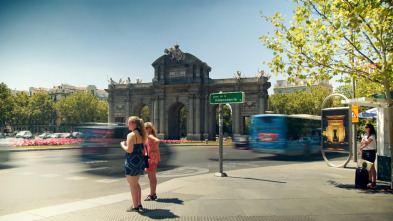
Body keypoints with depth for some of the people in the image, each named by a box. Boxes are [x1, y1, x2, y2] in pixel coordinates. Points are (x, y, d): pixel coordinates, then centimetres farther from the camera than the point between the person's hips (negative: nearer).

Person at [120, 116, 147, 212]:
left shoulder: (131, 135, -16)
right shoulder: (141, 135, 10)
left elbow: (129, 150, -22)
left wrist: (122, 145, -4)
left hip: (132, 161, -9)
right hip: (140, 160, 9)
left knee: (132, 185, 3)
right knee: (136, 184, 20)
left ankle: (135, 206, 10)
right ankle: (139, 204, 26)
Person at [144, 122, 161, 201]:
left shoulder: (150, 136, -16)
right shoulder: (152, 136, 14)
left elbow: (157, 141, -34)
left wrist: (154, 148, -22)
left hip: (151, 157, -10)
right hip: (153, 157, 10)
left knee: (151, 176, -4)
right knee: (153, 176, 16)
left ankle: (152, 195, 2)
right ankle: (153, 194, 25)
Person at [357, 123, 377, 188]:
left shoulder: (372, 136, -7)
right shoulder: (364, 135, 15)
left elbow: (367, 143, -17)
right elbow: (361, 143, 8)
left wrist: (360, 149, -24)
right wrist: (363, 142, -14)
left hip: (371, 152, -7)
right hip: (364, 151, 7)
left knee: (371, 167, -6)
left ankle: (373, 182, -3)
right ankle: (369, 180, 18)